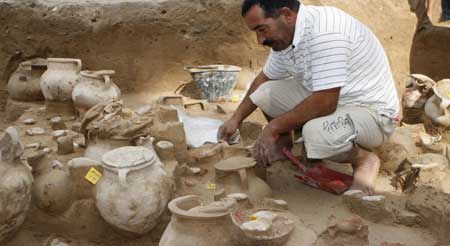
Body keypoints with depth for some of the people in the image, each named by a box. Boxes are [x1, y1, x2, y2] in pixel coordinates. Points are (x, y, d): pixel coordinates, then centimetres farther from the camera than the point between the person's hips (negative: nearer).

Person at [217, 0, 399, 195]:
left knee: (316, 134, -36)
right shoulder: (284, 35, -1)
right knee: (265, 92, -3)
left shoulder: (325, 32, -30)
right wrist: (236, 118, 12)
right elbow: (265, 78, 16)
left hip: (372, 111, -8)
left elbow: (324, 103, -33)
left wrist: (274, 127, -21)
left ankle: (364, 160, -6)